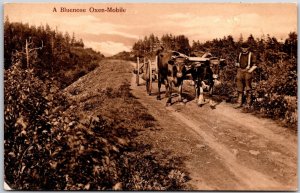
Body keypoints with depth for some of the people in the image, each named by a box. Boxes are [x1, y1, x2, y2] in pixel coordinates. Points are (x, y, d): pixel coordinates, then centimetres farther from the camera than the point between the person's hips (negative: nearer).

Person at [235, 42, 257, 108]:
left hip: (247, 71, -5)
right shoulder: (240, 54, 13)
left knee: (248, 88, 0)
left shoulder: (251, 55, -3)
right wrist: (238, 68, 13)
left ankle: (248, 103, 6)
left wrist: (250, 70, -12)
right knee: (239, 88, 7)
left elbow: (255, 65, -5)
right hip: (240, 71, 5)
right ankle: (239, 103, 14)